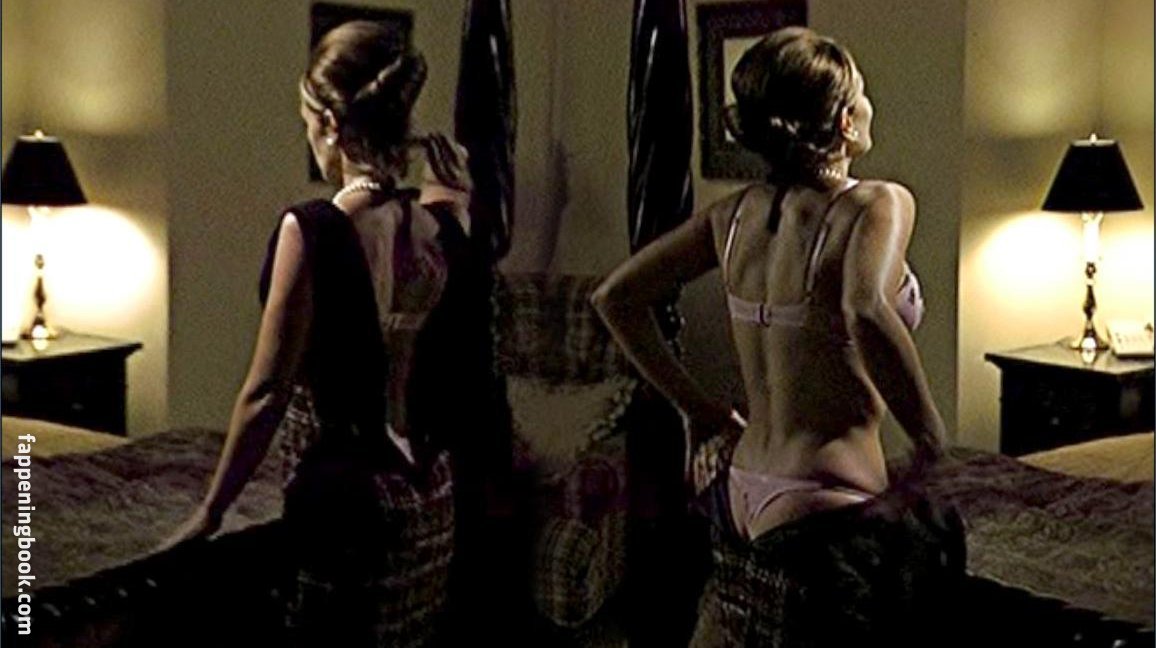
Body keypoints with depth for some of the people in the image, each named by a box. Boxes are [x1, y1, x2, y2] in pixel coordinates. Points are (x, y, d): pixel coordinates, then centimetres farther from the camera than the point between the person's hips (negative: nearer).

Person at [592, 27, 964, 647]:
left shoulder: (739, 212, 5)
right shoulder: (877, 204, -14)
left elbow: (614, 298, 11)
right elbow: (866, 314, -34)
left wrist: (697, 407, 15)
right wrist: (929, 439, -21)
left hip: (744, 488, 7)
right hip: (823, 508, -7)